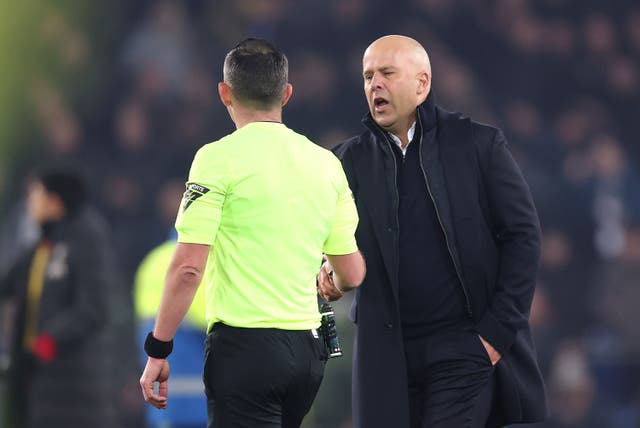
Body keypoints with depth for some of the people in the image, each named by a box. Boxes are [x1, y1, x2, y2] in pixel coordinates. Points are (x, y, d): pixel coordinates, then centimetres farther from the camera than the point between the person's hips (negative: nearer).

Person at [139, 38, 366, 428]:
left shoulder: (219, 158, -7)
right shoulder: (327, 162, 8)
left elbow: (188, 267, -12)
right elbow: (351, 275, 10)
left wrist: (158, 351, -5)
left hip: (245, 345, -6)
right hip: (308, 346, 6)